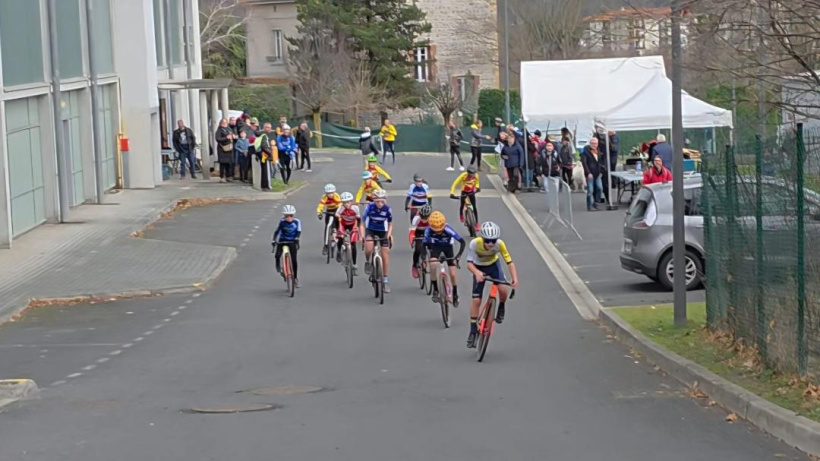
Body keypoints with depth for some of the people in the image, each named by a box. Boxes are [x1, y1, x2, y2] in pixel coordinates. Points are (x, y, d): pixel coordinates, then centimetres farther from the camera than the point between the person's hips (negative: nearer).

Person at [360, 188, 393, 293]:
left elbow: (390, 224, -4)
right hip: (370, 229, -2)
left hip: (382, 231, 2)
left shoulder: (387, 209, -19)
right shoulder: (370, 207, -22)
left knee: (385, 255, -4)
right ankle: (367, 263, 2)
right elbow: (362, 223, -15)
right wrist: (362, 236, -28)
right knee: (368, 248, -32)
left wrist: (389, 234, -22)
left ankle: (386, 281, 5)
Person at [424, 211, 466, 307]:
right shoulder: (429, 230, -32)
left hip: (447, 246, -1)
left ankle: (455, 295, 19)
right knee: (433, 265, -29)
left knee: (452, 274, -4)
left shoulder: (448, 229, -37)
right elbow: (424, 245, -25)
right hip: (435, 246, 1)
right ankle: (435, 290, -12)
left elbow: (462, 241, -35)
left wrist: (458, 255, -45)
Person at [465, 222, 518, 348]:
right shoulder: (475, 243, -34)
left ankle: (501, 307, 8)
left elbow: (509, 262, -31)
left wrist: (515, 278, -47)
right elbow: (469, 263, -35)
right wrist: (477, 272, -56)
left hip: (493, 265, 0)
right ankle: (473, 332, 6)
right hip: (479, 268, 0)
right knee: (476, 300, -7)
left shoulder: (500, 244, -31)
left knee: (503, 289, -27)